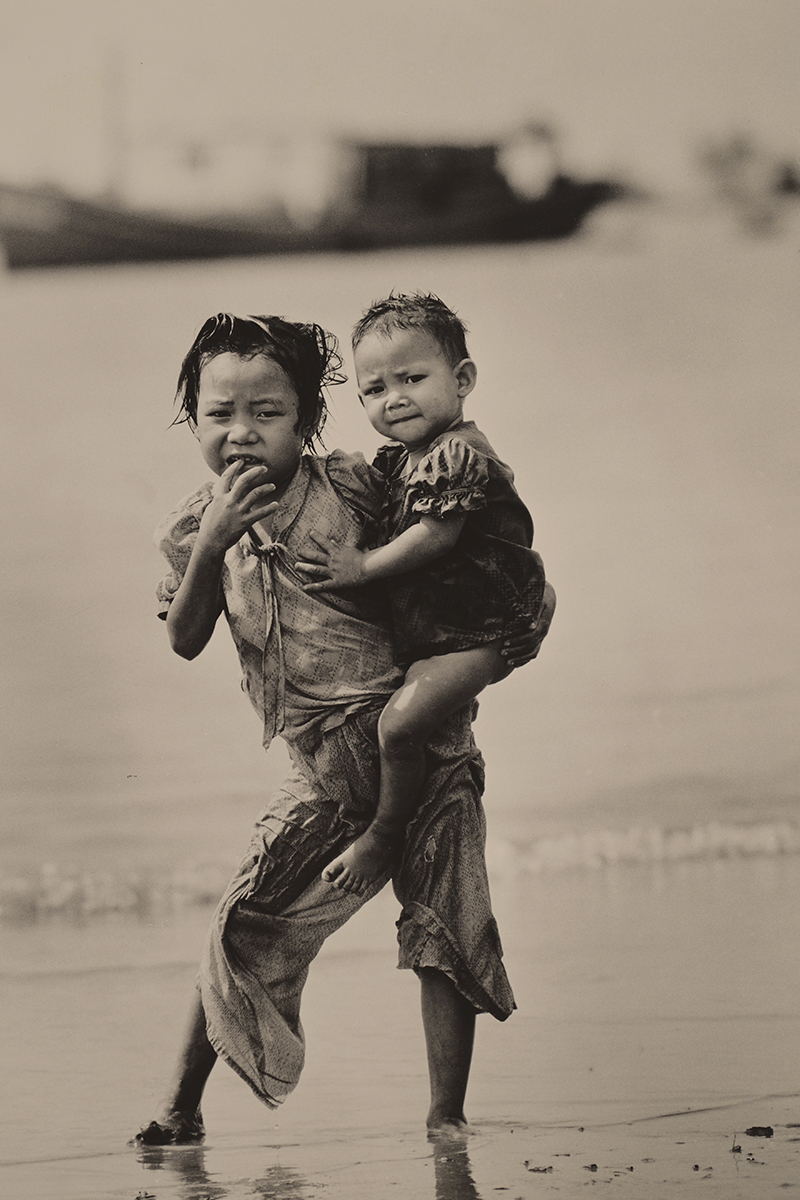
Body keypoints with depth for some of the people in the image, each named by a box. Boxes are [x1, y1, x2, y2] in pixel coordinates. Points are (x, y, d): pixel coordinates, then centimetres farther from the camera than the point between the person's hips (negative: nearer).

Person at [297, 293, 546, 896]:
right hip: (419, 629, 11)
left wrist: (364, 566, -15)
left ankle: (385, 834, -7)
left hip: (468, 635, -11)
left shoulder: (459, 455, -19)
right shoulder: (399, 460, 10)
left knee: (399, 722, -24)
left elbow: (435, 535, -24)